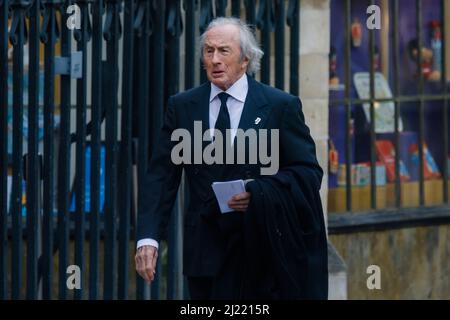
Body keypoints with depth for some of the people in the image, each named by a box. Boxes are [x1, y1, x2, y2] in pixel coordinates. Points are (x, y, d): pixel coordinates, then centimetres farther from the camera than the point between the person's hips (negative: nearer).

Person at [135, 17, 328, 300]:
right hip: (206, 252, 2)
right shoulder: (182, 106, 7)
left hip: (262, 247, -2)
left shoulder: (281, 106, 0)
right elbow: (162, 177, 2)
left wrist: (258, 192, -18)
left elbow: (308, 172, -1)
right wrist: (148, 238, -11)